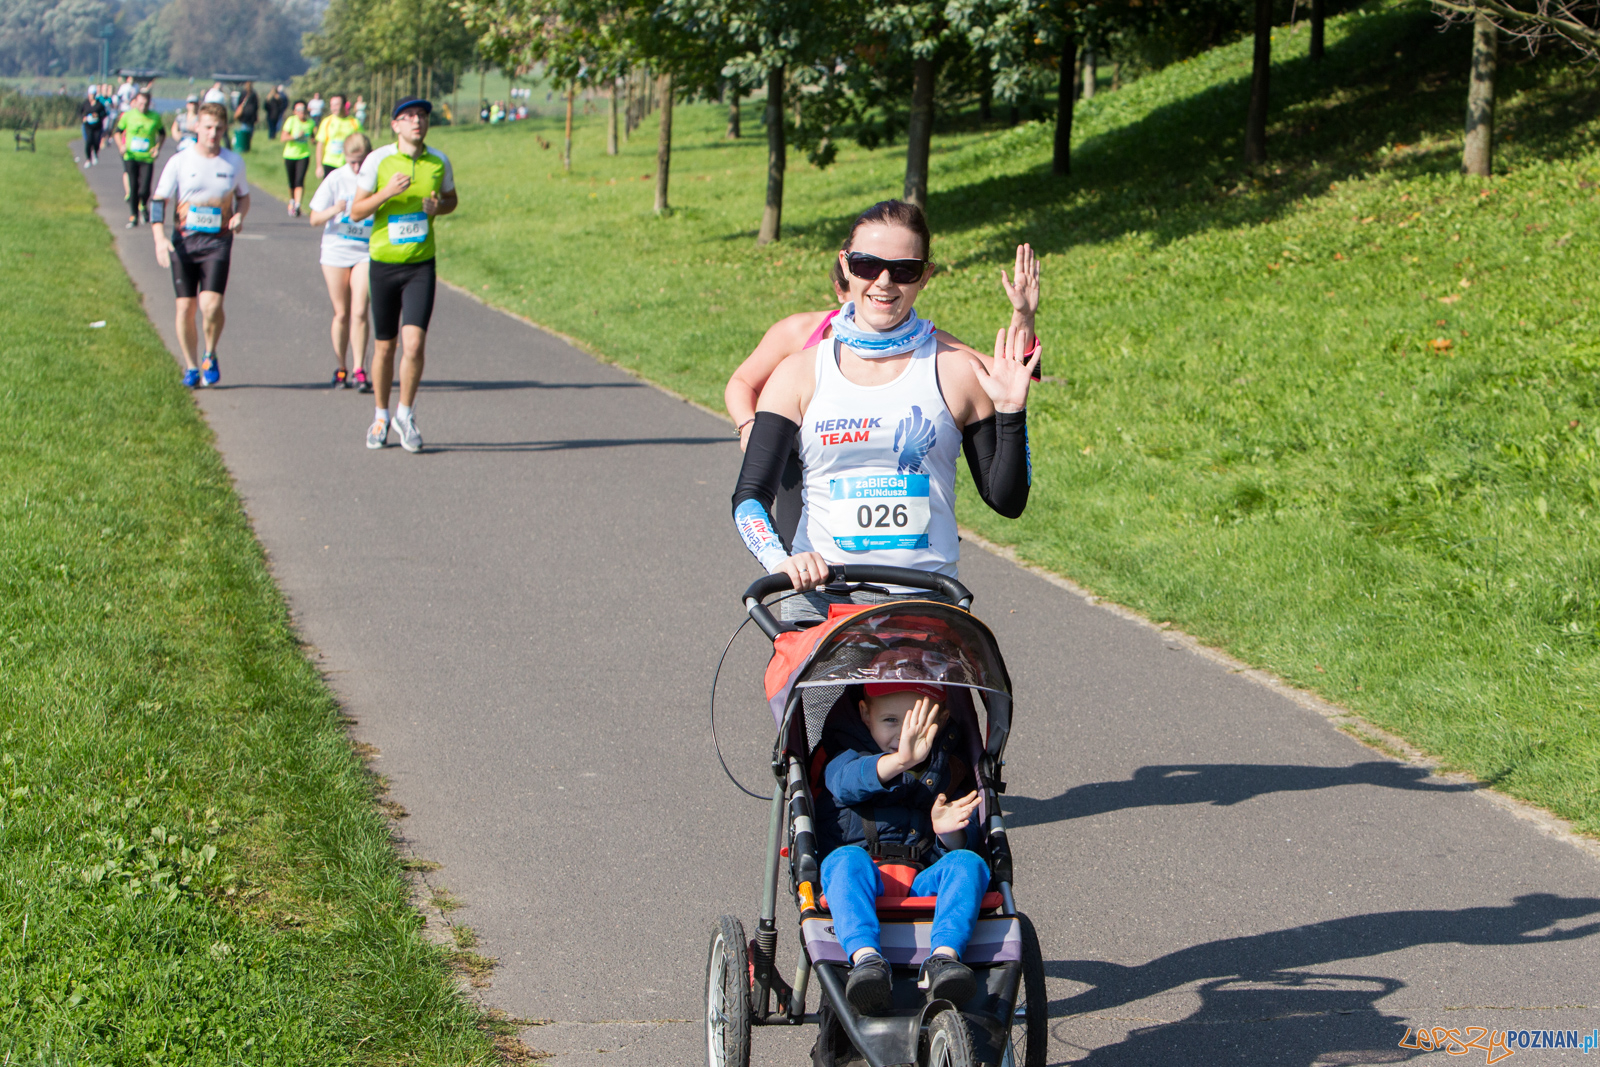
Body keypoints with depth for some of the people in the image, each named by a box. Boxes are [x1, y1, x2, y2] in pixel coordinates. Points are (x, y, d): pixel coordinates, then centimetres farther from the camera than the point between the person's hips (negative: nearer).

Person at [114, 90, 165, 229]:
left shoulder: (155, 117, 0)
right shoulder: (127, 115, 0)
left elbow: (162, 134, 15)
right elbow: (118, 131, 12)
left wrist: (158, 147, -1)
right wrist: (121, 146, -5)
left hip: (147, 158, 0)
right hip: (131, 156, 0)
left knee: (144, 190, -9)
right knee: (132, 188, -2)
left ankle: (143, 206, 25)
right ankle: (133, 216, 11)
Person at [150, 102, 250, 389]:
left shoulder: (234, 162, 6)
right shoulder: (179, 162, 0)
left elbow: (243, 196, 21)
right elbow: (159, 201, -2)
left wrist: (239, 216, -2)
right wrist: (160, 238, -16)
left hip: (217, 241, 0)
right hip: (184, 240, 0)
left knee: (211, 305, -16)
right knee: (185, 307, 2)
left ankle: (210, 357, 10)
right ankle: (190, 367, 19)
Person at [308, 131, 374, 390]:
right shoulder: (336, 179, -5)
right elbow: (315, 218, -3)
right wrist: (333, 211, -22)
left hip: (366, 252, -1)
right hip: (336, 251, 1)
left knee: (359, 312, -11)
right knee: (341, 313, 6)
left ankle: (359, 371, -6)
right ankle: (341, 369, 18)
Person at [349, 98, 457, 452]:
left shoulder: (439, 162, 1)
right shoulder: (378, 161, -6)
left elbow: (451, 199, 18)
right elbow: (356, 212, -4)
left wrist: (438, 207, -6)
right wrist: (387, 192, -21)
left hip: (421, 265, 1)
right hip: (383, 263, -1)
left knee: (414, 343, -13)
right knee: (384, 346, 9)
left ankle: (406, 414, 7)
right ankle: (380, 417, 28)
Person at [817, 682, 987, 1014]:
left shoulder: (949, 768, 21)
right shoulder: (846, 756, 12)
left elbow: (961, 846, 12)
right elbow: (848, 781, -16)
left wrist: (950, 833, -14)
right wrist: (900, 760, -35)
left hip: (924, 882, 2)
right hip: (863, 886, -2)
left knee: (968, 863, -26)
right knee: (847, 859, -35)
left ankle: (944, 957, -48)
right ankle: (866, 958, -57)